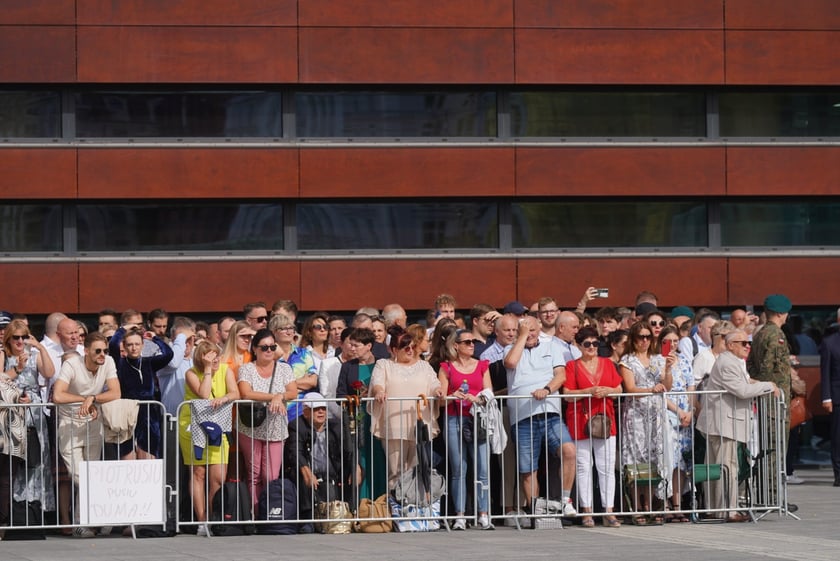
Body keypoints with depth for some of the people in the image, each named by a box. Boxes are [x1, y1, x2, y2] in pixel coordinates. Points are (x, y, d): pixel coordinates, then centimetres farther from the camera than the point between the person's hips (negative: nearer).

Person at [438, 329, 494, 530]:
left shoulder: (482, 366, 15)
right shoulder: (446, 368, 9)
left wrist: (476, 398, -12)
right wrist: (453, 397, -16)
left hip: (478, 419, 1)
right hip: (454, 420, -1)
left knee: (482, 468, -7)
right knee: (458, 470, -2)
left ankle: (484, 515, -5)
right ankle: (459, 516, 1)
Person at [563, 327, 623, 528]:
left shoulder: (607, 364, 13)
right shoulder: (572, 366, 4)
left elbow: (619, 390, 11)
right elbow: (567, 393, -5)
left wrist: (607, 391, -9)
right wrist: (589, 391, -16)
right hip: (580, 421, -2)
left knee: (607, 467, -1)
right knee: (583, 467, -2)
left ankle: (609, 512, 0)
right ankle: (587, 511, 1)